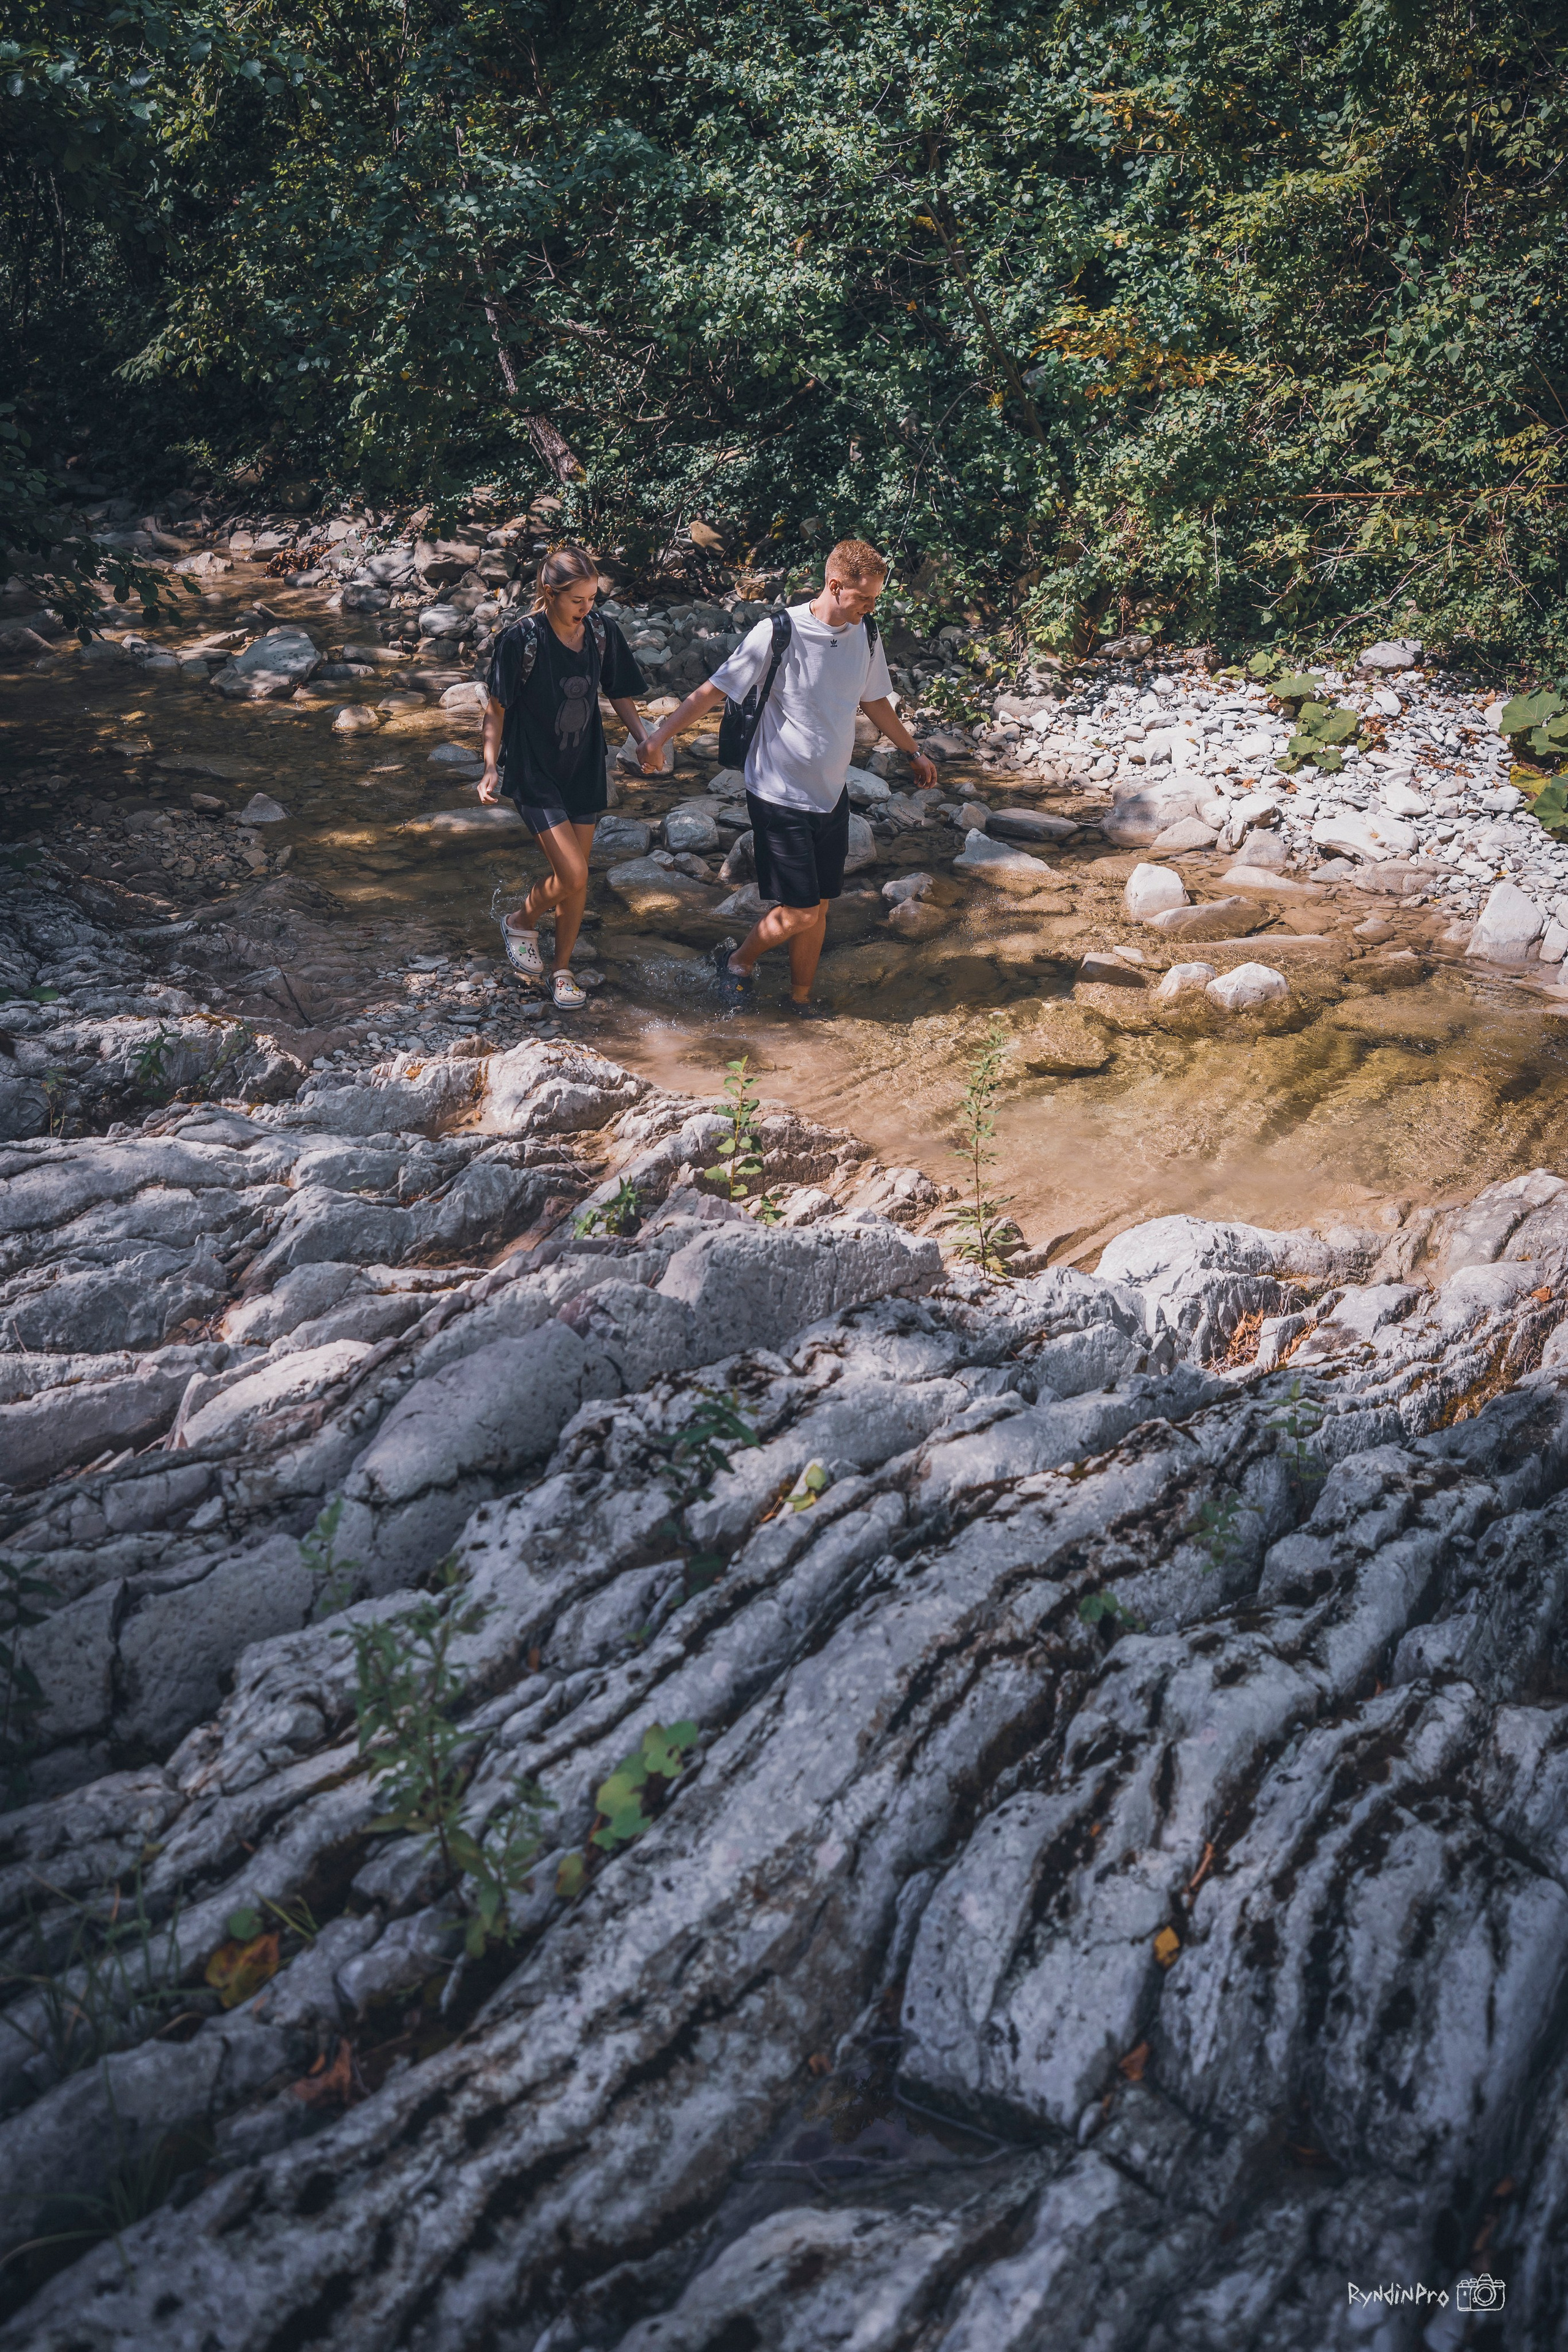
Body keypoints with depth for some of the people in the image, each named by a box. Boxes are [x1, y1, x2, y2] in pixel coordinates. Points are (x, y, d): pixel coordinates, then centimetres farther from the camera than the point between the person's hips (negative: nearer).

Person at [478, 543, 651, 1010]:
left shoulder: (601, 631, -4)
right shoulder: (520, 639, -17)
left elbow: (620, 694, 9)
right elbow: (497, 707, -8)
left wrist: (645, 739, -6)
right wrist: (491, 768, -15)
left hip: (584, 769, 5)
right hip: (535, 773, -5)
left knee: (575, 878, 10)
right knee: (572, 875, -13)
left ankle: (562, 969, 29)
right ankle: (522, 922, 19)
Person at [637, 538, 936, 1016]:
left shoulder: (865, 637, 2)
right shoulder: (779, 633, -17)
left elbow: (875, 702, 20)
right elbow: (715, 689, -11)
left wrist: (913, 752, 29)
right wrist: (659, 736, -11)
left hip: (832, 796, 6)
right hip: (780, 796, -6)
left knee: (818, 907, 10)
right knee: (801, 911, -5)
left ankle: (800, 996, 29)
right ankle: (739, 960, 22)